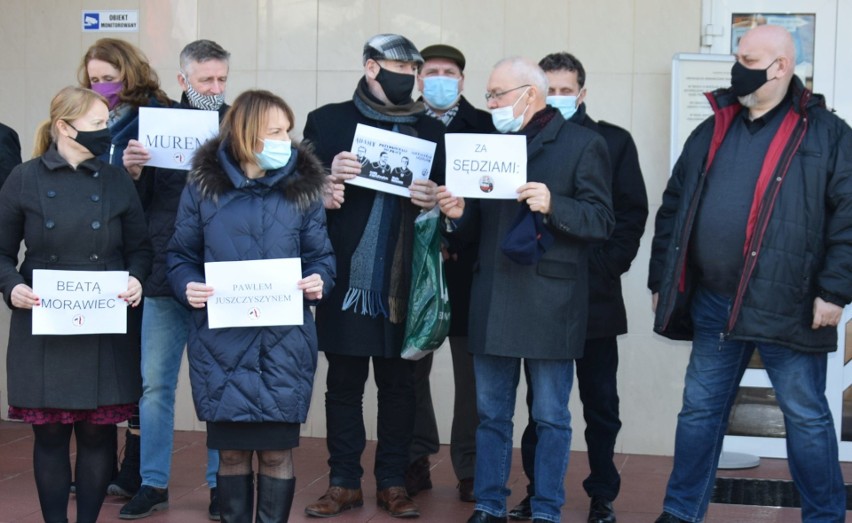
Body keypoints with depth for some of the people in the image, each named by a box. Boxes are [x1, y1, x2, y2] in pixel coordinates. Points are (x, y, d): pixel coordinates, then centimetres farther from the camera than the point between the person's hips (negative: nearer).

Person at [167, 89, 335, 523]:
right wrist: (187, 286, -13)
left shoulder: (302, 187, 3)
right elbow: (181, 254, 7)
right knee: (231, 450, 7)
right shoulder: (203, 185, 2)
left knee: (277, 450, 3)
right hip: (221, 340, 0)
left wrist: (319, 280, -15)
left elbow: (321, 254, 7)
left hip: (283, 340, 0)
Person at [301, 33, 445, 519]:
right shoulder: (328, 121, 5)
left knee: (399, 384, 6)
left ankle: (393, 481, 16)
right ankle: (344, 483, 14)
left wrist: (434, 200, -11)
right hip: (346, 278, -1)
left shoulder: (432, 131, 9)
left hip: (405, 282, 1)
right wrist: (330, 180, -16)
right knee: (344, 383, 6)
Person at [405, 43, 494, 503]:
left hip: (466, 265, -1)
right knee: (411, 366, 5)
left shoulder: (484, 126, 4)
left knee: (471, 371, 2)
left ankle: (470, 469, 10)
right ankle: (416, 461, 17)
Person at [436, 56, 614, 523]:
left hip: (549, 303, -5)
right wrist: (458, 214, -2)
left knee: (550, 417, 3)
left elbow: (602, 221, -8)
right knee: (491, 413, 10)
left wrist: (553, 205, -22)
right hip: (493, 300, 5)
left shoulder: (582, 144, -1)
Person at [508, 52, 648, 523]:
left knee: (600, 403, 5)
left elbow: (633, 212, 3)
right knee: (540, 400, 8)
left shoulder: (613, 142, 4)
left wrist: (607, 266, -7)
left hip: (594, 294, -1)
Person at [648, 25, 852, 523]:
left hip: (787, 305, -5)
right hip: (712, 304, 5)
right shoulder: (712, 131, 11)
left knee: (806, 416, 5)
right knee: (700, 409, 12)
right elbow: (674, 208, 15)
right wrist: (661, 280, 12)